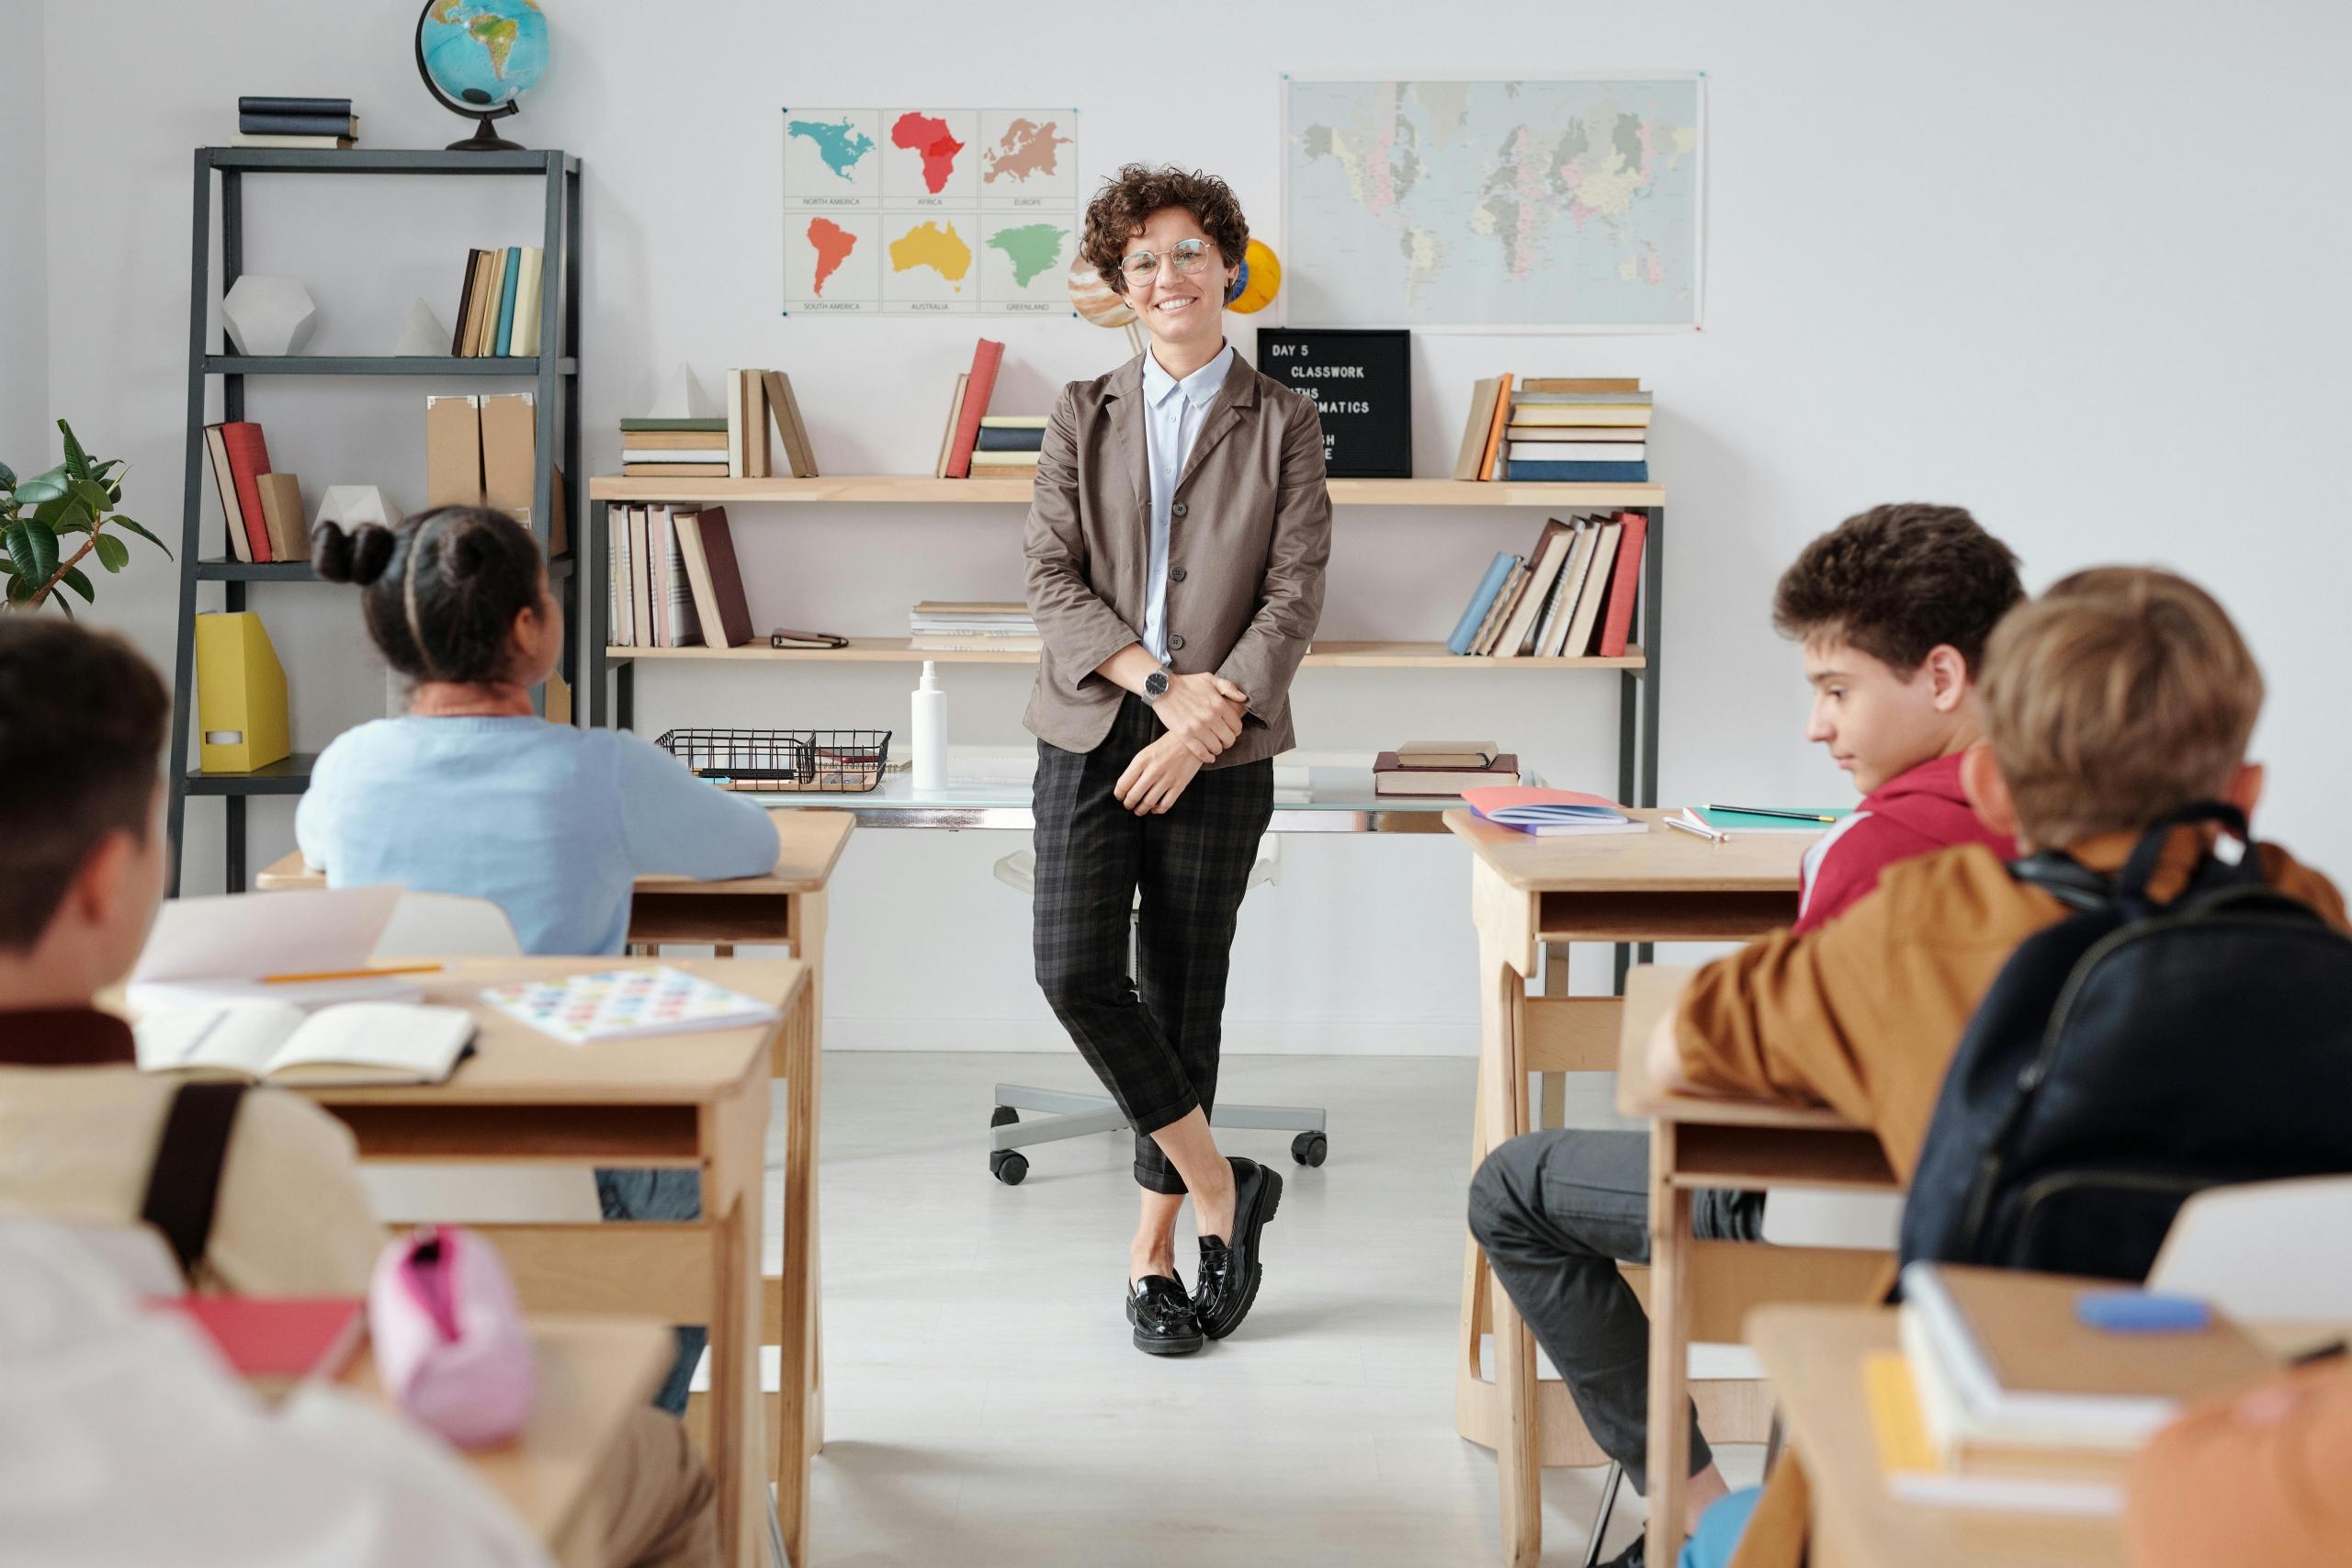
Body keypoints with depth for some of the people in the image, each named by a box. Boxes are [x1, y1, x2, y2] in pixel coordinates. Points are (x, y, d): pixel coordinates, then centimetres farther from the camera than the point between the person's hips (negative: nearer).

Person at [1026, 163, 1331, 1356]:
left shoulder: (1283, 424, 4)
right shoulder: (1082, 417, 8)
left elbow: (1294, 597, -3)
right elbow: (1051, 581, 0)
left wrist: (1204, 724, -14)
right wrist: (1160, 682, -14)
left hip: (1219, 757, -1)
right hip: (1090, 734, 1)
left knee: (1183, 995, 5)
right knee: (1075, 974, -13)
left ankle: (1154, 1244, 17)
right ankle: (1218, 1187, 2)